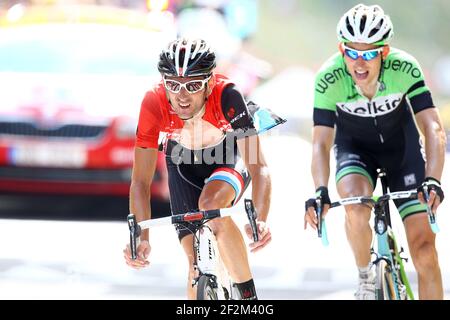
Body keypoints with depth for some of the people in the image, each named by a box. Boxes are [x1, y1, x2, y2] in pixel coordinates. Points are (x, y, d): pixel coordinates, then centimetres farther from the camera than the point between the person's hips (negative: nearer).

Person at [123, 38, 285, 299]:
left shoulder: (227, 96, -37)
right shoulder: (154, 104, -33)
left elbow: (259, 168, -39)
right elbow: (141, 182, -28)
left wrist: (261, 220, -56)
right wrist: (141, 237, -42)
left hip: (229, 156, -2)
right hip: (185, 163, 2)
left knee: (211, 202, -35)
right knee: (198, 266, -8)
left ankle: (248, 293, -20)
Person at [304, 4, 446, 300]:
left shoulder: (404, 69, -29)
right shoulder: (329, 79, -29)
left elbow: (433, 128, -31)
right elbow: (321, 142, -29)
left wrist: (433, 180, -46)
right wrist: (320, 192, -45)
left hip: (401, 144, 0)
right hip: (355, 147, 0)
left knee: (424, 247, -10)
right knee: (356, 206, -33)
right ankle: (365, 277, -6)